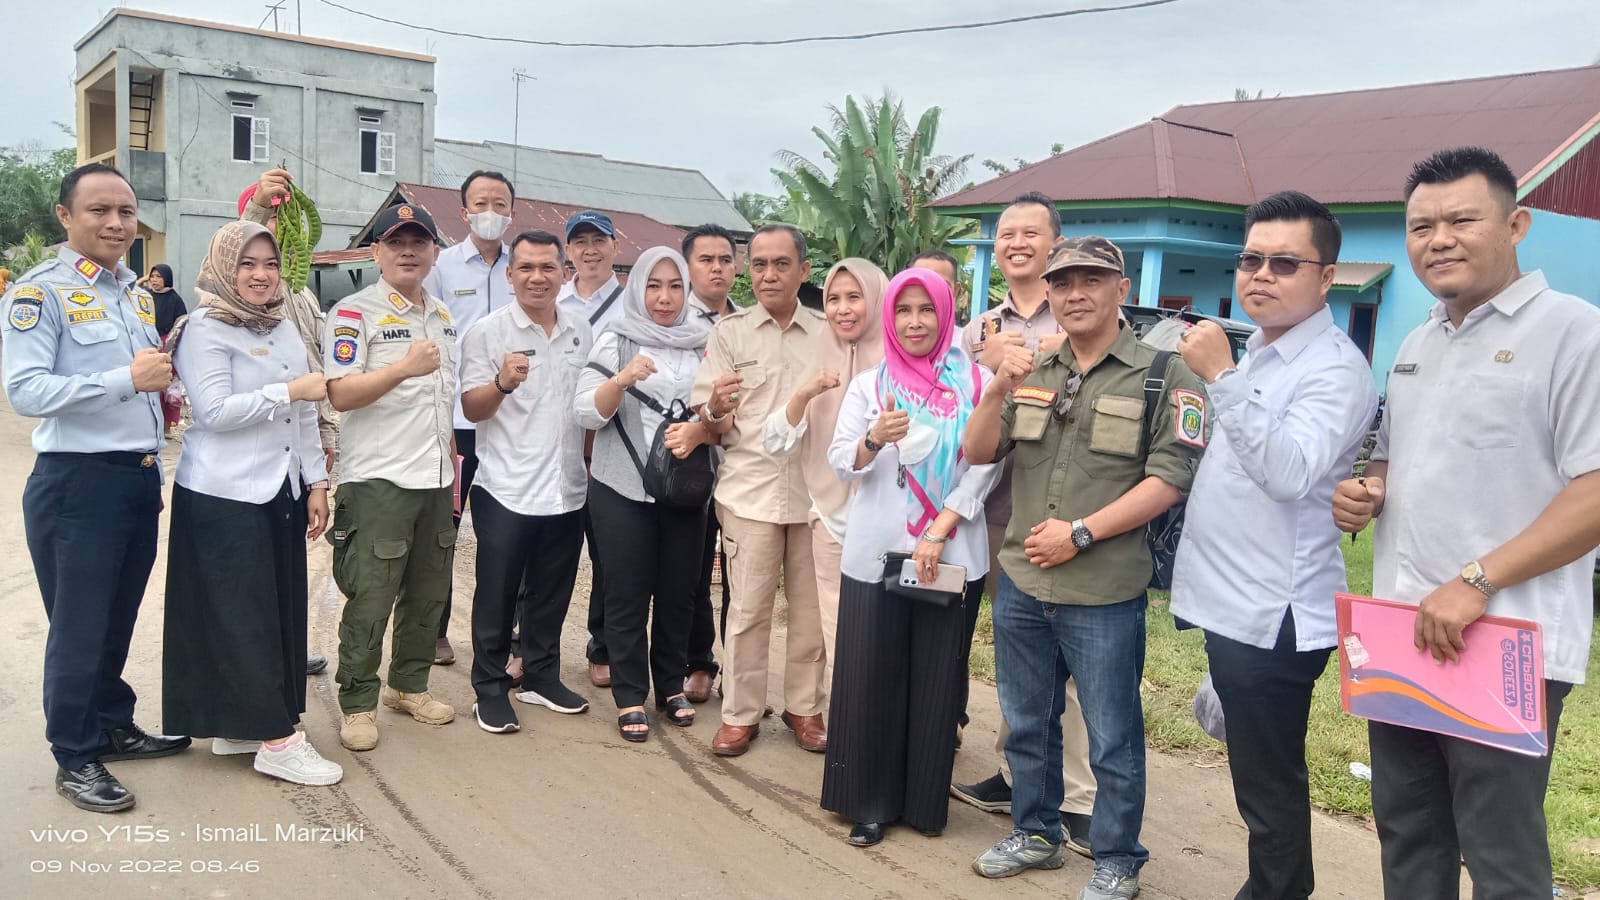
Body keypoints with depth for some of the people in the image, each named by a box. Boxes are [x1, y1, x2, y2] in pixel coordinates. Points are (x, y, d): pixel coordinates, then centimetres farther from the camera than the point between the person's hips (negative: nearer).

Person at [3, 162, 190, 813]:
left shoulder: (136, 294, 14)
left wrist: (163, 389, 9)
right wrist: (128, 379, -25)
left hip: (141, 478, 7)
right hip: (77, 483, -7)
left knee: (120, 618, 18)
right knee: (80, 627, 3)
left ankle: (113, 726, 34)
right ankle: (75, 759, 18)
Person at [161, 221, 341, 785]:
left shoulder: (284, 330, 13)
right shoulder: (205, 330, -8)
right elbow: (215, 411, -18)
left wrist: (316, 483, 11)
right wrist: (289, 391, -19)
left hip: (281, 491, 8)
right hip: (226, 496, -8)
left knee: (281, 611, 10)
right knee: (243, 618, -2)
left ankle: (237, 727, 23)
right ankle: (276, 740, 2)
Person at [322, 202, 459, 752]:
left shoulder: (442, 316, 15)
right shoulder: (355, 312, -6)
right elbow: (340, 394, -14)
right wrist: (404, 367, -25)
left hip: (436, 479, 7)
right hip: (378, 479, -6)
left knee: (428, 593, 13)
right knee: (370, 600, -1)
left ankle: (410, 685, 28)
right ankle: (357, 706, 12)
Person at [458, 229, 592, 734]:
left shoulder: (582, 333, 7)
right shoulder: (487, 332, -6)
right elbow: (471, 408, -9)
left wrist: (591, 462, 13)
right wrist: (502, 382, -29)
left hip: (567, 489, 4)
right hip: (506, 490, -4)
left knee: (552, 594, 15)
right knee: (497, 596, 5)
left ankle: (541, 675, 29)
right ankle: (490, 687, 17)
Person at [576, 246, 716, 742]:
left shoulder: (704, 343, 4)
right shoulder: (615, 342, -2)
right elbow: (588, 413, -8)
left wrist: (700, 429, -17)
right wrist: (623, 379, -25)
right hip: (622, 490, -2)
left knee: (677, 592, 10)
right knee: (627, 596, 4)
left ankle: (671, 686, 26)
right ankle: (630, 696, 15)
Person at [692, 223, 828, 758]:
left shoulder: (829, 334, 8)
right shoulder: (729, 333, 4)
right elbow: (711, 427, 0)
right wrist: (715, 409, -22)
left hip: (817, 490, 2)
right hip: (750, 491, -2)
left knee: (812, 607, 9)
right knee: (748, 609, 2)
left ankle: (804, 707, 24)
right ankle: (740, 713, 16)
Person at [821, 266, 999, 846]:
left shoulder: (977, 382, 2)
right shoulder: (870, 383, 6)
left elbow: (986, 465, -3)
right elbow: (841, 463, -3)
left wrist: (939, 533, -11)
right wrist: (875, 439, -24)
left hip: (951, 553, -1)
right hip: (875, 551, 1)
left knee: (937, 679, 7)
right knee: (870, 677, 4)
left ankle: (926, 800, 23)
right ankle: (868, 802, 17)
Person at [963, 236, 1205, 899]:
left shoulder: (1162, 375, -7)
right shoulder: (1031, 371, 9)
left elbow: (1169, 478, -13)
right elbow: (977, 454, 5)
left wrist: (1080, 533, -16)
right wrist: (999, 390, -13)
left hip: (1105, 593, -5)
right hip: (1020, 584, 5)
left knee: (1112, 739, 9)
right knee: (1026, 723, 19)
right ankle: (1035, 833, 38)